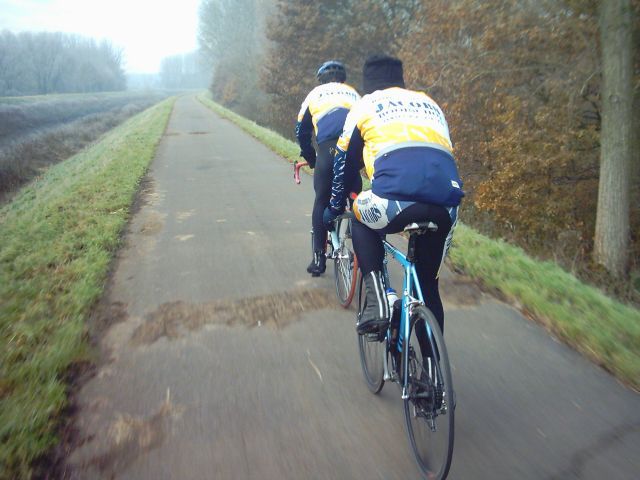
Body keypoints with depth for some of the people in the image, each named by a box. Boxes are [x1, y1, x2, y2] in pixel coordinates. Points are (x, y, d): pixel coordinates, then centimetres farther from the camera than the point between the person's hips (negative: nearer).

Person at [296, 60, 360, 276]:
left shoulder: (315, 94, 26)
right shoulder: (353, 93, 32)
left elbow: (301, 132, 24)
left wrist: (311, 158, 35)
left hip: (328, 150, -2)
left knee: (322, 202, 11)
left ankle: (319, 258, 10)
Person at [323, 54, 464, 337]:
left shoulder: (364, 105, 21)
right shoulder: (429, 104, 31)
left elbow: (344, 163, 26)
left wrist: (334, 208, 40)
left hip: (395, 200, -4)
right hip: (446, 209, 4)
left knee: (362, 222, 30)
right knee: (428, 285, 23)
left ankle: (376, 300, 12)